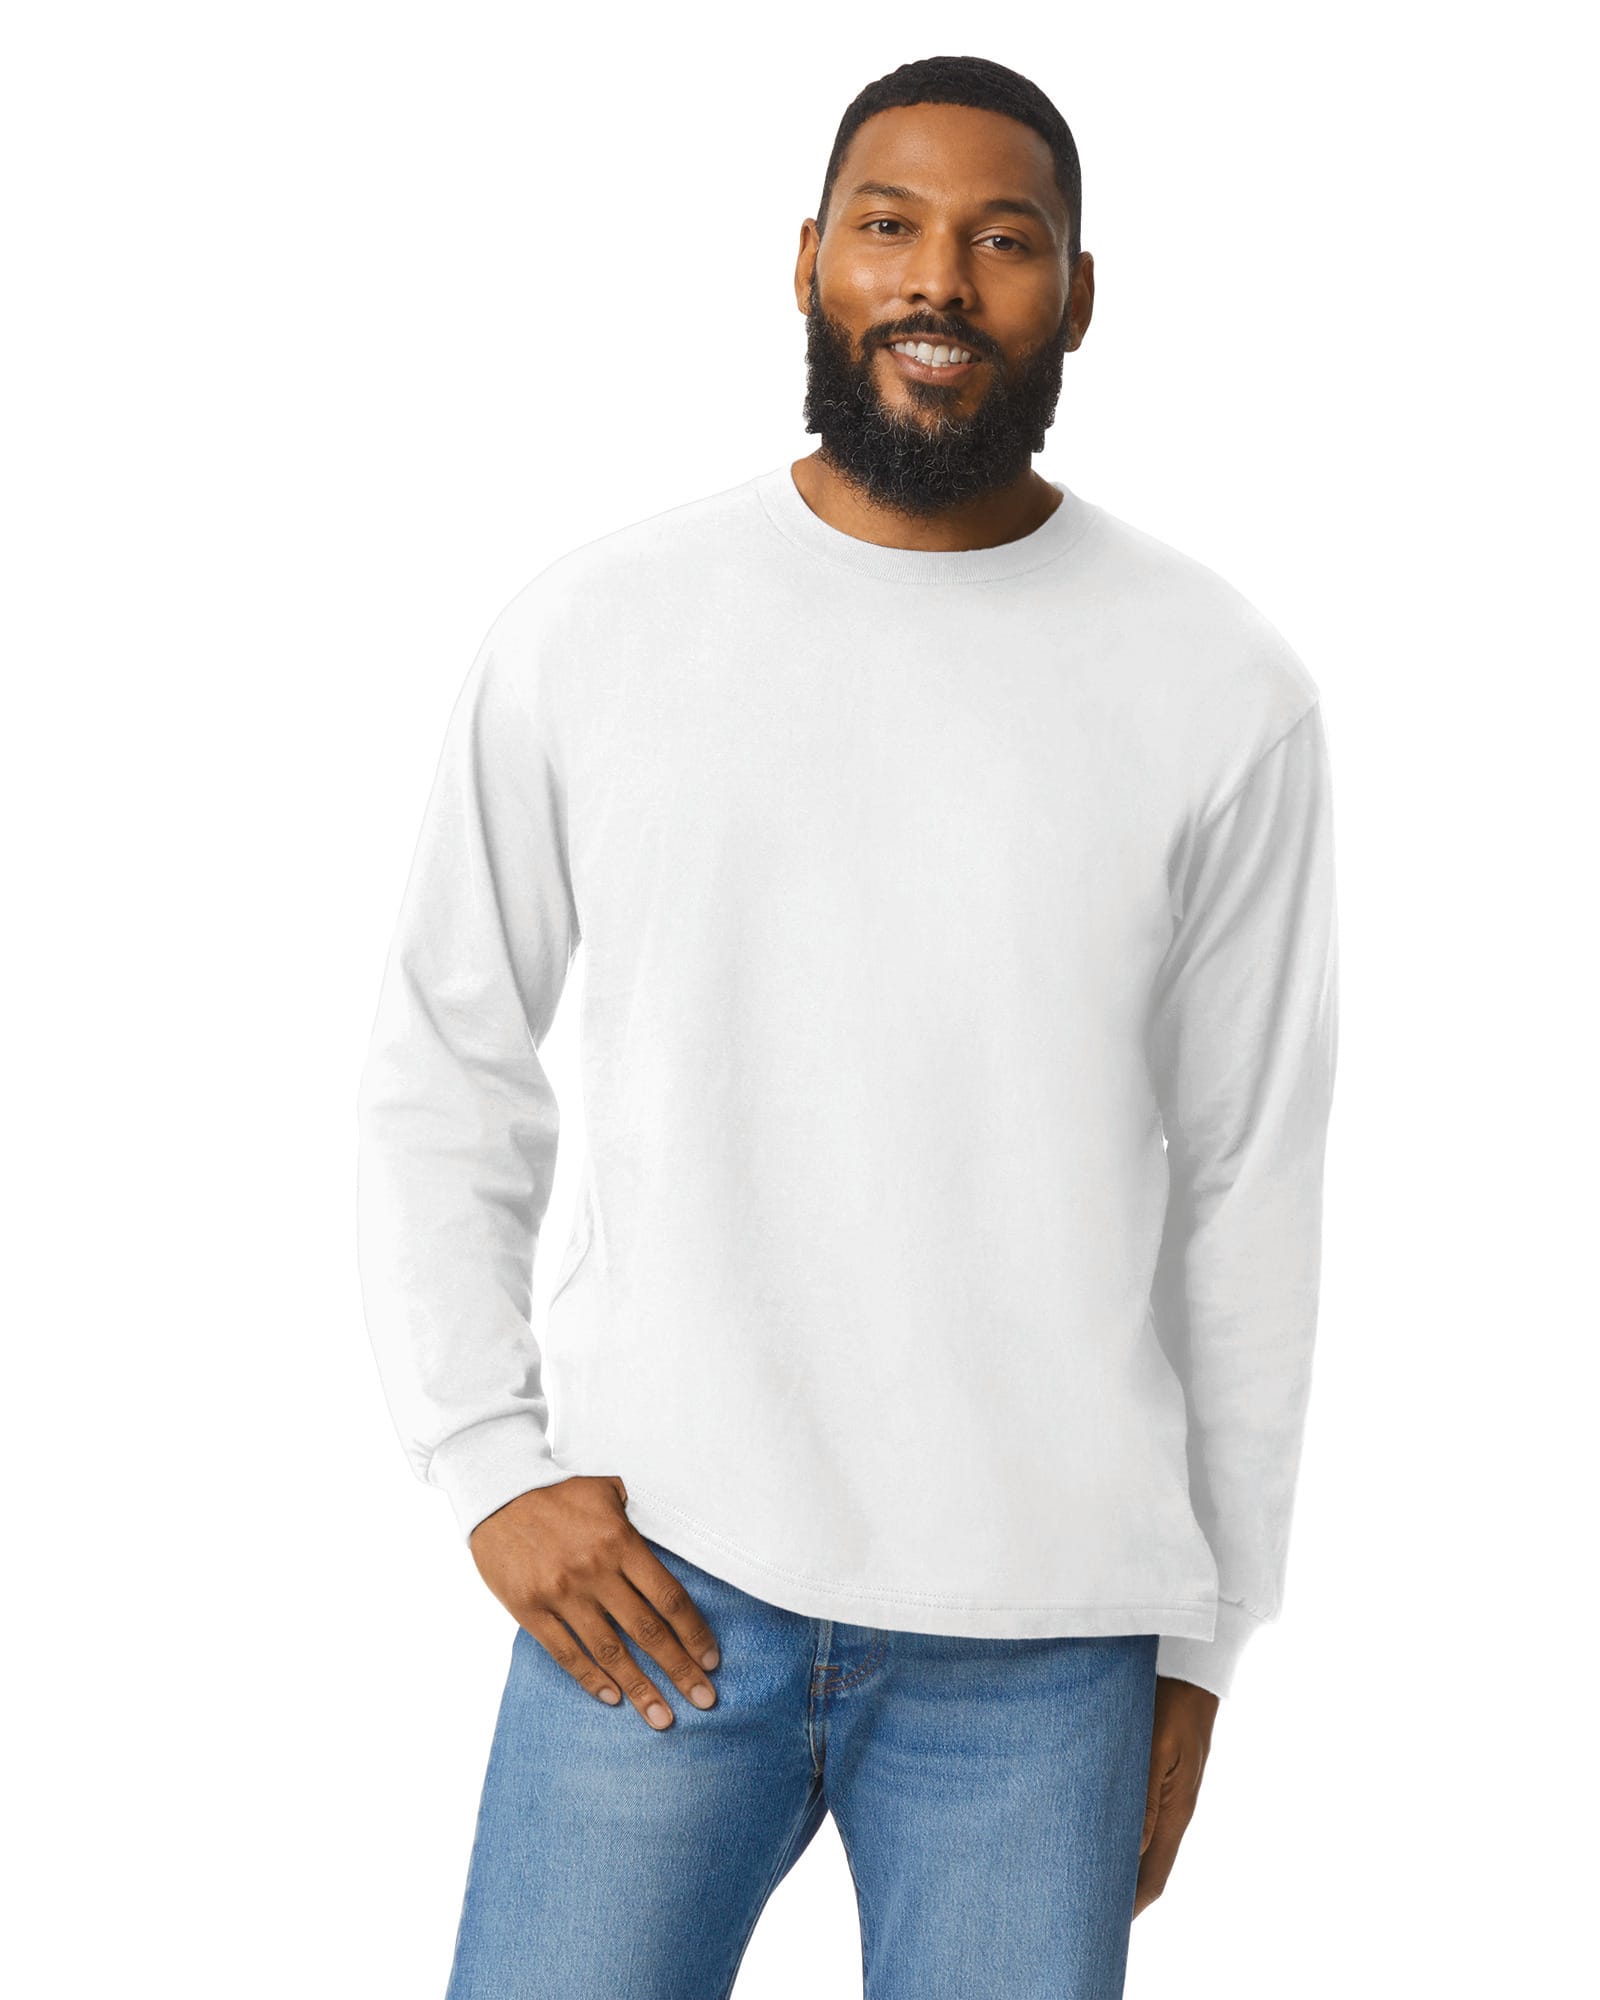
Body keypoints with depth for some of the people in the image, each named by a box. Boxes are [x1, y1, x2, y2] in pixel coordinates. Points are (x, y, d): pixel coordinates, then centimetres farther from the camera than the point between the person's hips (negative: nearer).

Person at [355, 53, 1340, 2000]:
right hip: (653, 1580, 1)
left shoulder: (1221, 691, -2)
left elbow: (1246, 1188, 3)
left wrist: (1201, 1651, 6)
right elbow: (442, 1074, 7)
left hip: (1042, 1637, 0)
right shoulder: (587, 631, 0)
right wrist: (491, 1467, -2)